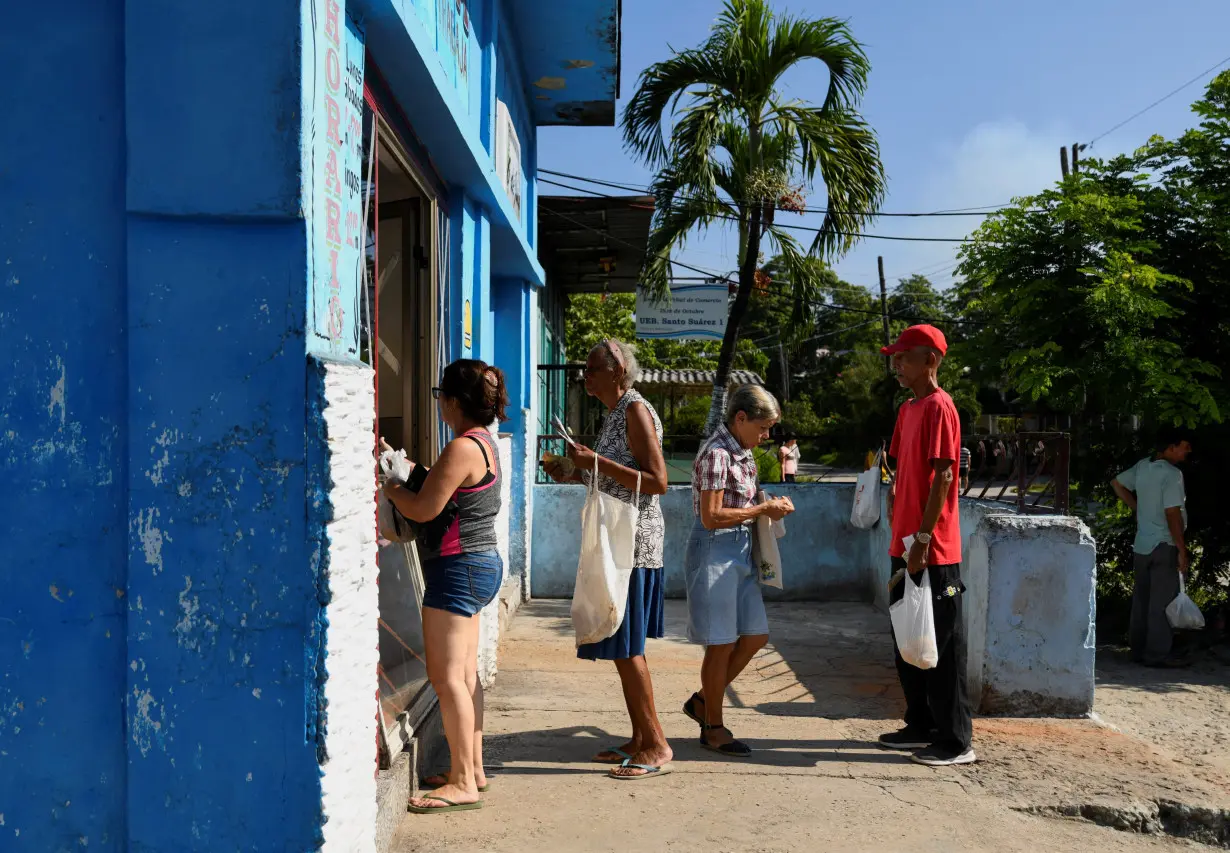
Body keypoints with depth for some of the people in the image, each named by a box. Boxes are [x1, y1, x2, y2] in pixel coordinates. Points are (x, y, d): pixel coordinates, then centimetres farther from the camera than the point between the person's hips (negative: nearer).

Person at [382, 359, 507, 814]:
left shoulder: (462, 448, -19)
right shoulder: (484, 443, 13)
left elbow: (423, 509, -18)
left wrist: (388, 484, -2)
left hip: (459, 567, -11)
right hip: (480, 563, 11)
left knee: (446, 675, -7)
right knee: (465, 673, 15)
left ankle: (463, 784, -3)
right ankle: (473, 768, 23)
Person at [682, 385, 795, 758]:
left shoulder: (743, 453, 12)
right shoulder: (716, 454, -18)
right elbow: (711, 516, -21)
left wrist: (770, 506, 5)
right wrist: (762, 510, -16)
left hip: (740, 552, 9)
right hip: (715, 550, -9)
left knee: (755, 637, 11)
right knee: (722, 644, 0)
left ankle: (702, 700, 26)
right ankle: (713, 728, 15)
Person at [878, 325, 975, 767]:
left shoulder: (939, 407, -13)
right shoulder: (907, 409, 15)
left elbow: (942, 477, -18)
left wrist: (922, 539, -20)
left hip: (933, 551, -9)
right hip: (907, 547, 10)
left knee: (941, 644, -2)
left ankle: (956, 741, 8)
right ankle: (922, 726, 28)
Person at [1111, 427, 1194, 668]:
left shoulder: (1142, 466, 7)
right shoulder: (1172, 474, -16)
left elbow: (1117, 483, 21)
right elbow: (1172, 514, -20)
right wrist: (1182, 550, -15)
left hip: (1141, 545, 8)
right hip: (1164, 546, -8)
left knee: (1141, 600, 13)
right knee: (1162, 602, -2)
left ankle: (1138, 650, 20)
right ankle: (1157, 654, 1)